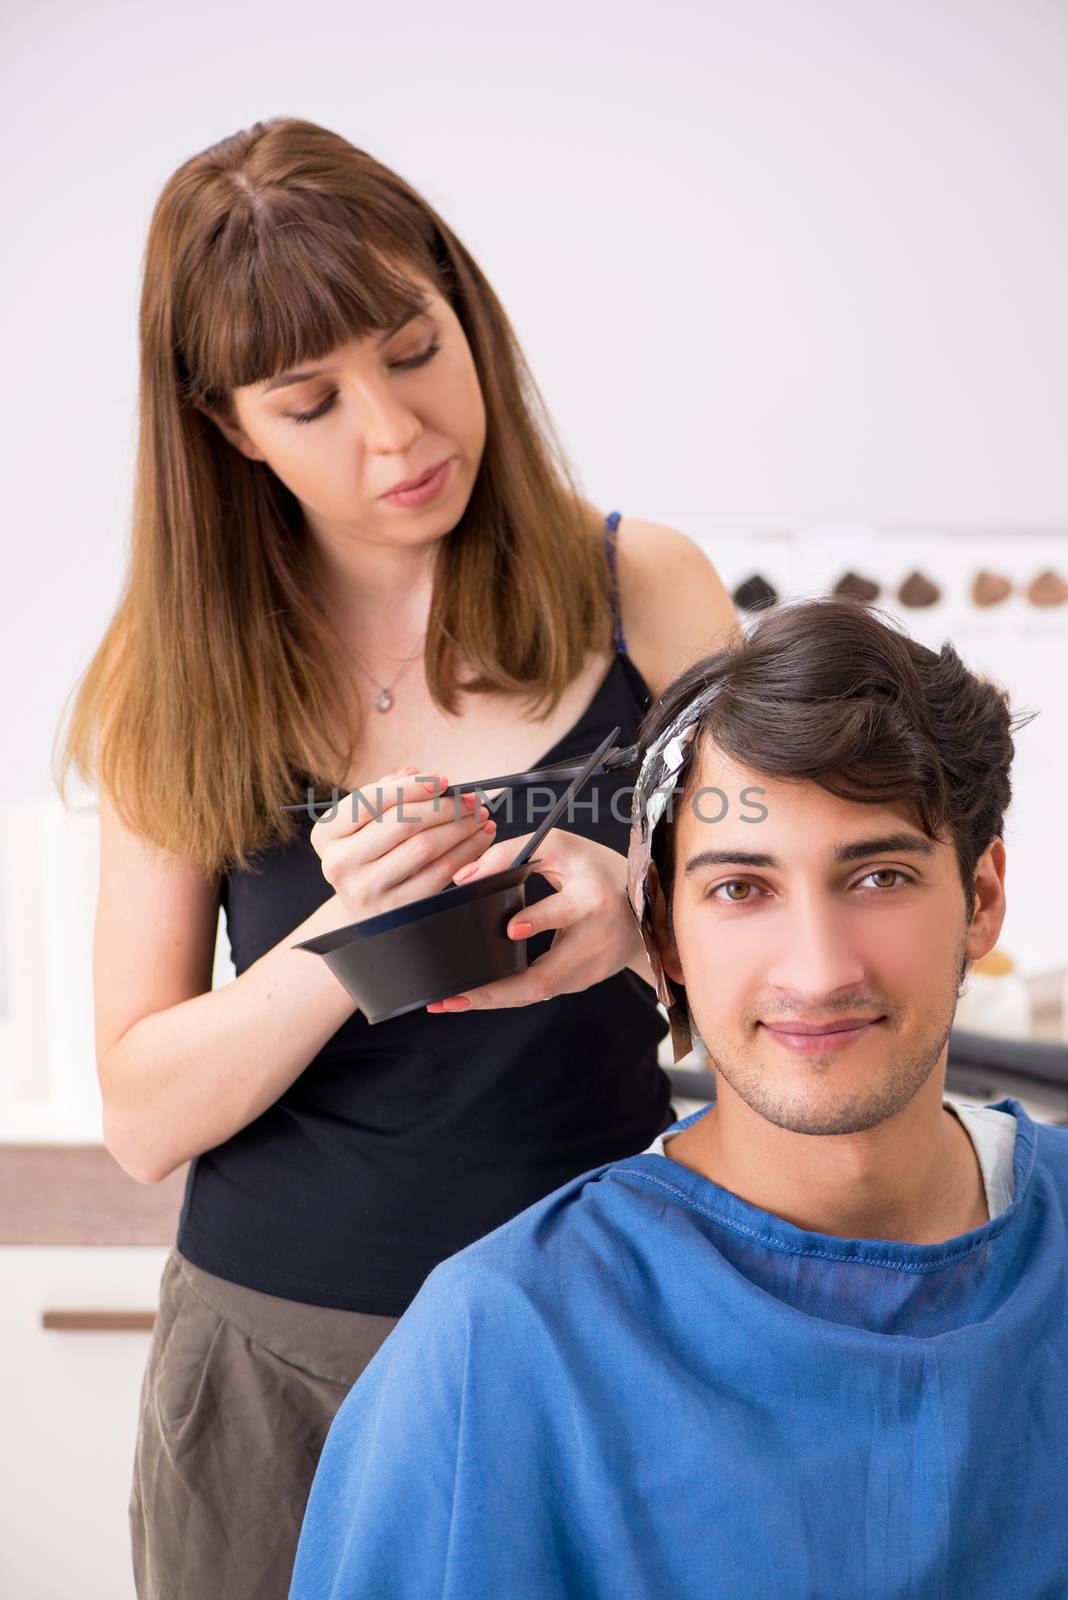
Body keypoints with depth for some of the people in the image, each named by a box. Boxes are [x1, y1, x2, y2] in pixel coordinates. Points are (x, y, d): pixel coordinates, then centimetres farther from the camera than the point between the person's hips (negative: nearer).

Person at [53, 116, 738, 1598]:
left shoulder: (644, 589, -5)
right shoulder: (187, 673, -4)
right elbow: (143, 1118, -7)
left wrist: (649, 923, -22)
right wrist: (347, 946, -24)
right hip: (280, 1355, 0)